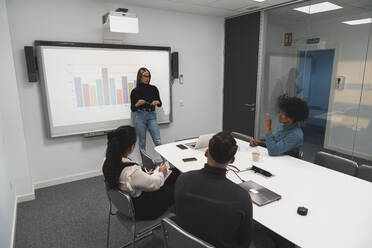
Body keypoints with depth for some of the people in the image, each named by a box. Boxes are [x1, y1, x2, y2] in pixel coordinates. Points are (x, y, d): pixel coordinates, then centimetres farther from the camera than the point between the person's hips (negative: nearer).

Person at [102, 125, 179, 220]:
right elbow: (154, 184, -21)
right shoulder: (132, 171, -39)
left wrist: (145, 175, 6)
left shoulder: (108, 161, -14)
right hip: (142, 210, -8)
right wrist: (161, 173, -1)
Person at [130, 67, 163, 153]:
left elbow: (160, 104, 11)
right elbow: (132, 109, 4)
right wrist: (137, 104, -16)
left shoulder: (153, 88, 4)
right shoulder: (135, 91, 0)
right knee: (142, 142, 7)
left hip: (152, 116, 1)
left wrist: (157, 102, -11)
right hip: (140, 117, -1)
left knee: (158, 141, -5)